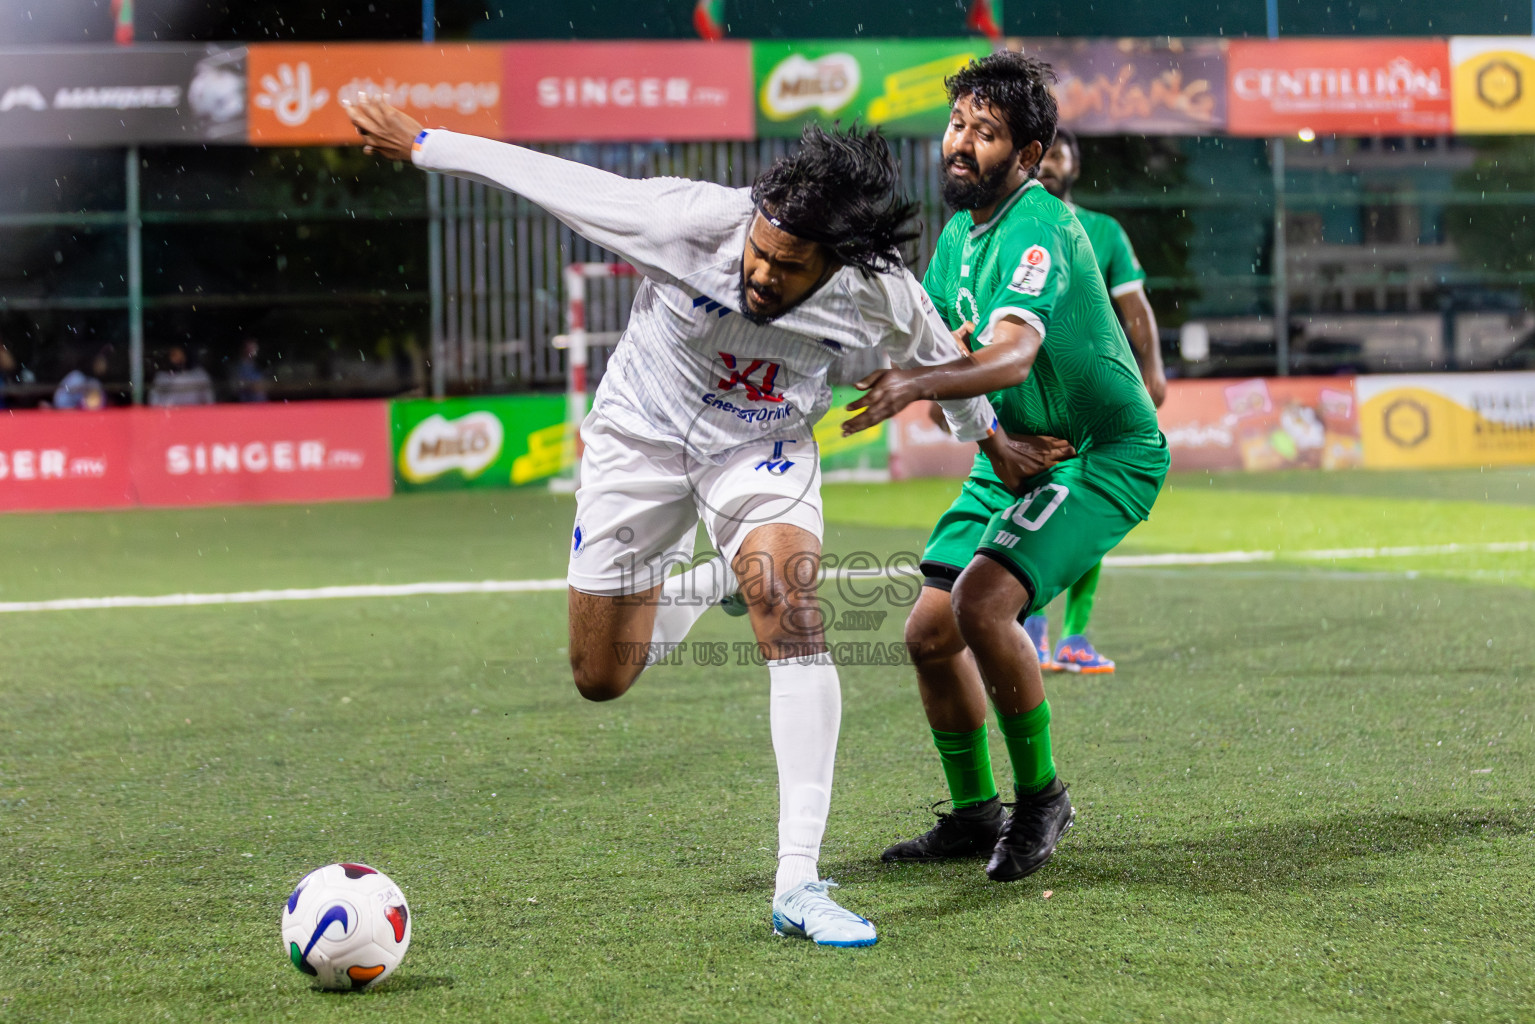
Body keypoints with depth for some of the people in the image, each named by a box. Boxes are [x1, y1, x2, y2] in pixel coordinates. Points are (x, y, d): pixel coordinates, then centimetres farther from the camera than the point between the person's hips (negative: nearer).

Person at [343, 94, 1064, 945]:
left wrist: (991, 441, 15)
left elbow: (935, 353, -1)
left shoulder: (879, 295, -25)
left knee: (791, 608, -29)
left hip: (763, 450, 0)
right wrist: (415, 143, -14)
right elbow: (552, 178, -21)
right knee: (602, 679, 4)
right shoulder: (693, 220, -33)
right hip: (643, 434, 0)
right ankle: (699, 586, 41)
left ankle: (798, 884, -30)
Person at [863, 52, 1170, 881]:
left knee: (983, 601, -27)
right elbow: (928, 342, 16)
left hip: (1104, 453, -9)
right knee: (930, 632, 4)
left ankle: (1041, 797, -7)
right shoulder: (960, 232, 6)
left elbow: (1013, 352, -42)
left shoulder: (1038, 229, -24)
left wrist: (916, 383, -56)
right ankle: (974, 814, 23)